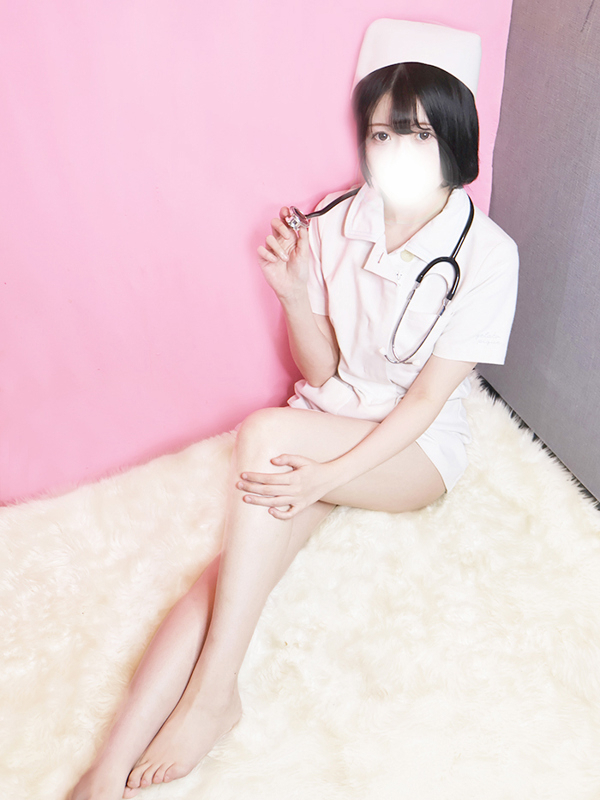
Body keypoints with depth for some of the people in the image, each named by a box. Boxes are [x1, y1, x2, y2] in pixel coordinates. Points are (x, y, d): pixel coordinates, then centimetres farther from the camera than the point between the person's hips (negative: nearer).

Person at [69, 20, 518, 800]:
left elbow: (428, 397, -15)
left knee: (263, 433, -32)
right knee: (238, 565, -22)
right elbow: (320, 370, 1)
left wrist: (323, 477, -24)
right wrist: (294, 296, -18)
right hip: (324, 429, 3)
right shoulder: (335, 224, -3)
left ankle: (214, 690, -21)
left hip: (417, 452, -3)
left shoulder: (486, 253, -12)